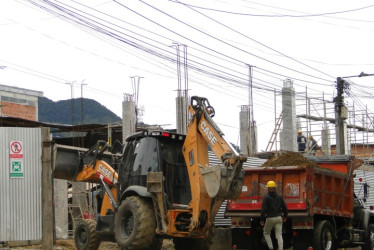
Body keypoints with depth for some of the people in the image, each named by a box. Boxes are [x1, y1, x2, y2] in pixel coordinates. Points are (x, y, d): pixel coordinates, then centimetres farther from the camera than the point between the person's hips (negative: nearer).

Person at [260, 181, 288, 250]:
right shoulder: (279, 197, 5)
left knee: (266, 233, 18)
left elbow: (263, 209, -15)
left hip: (270, 218, -3)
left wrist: (262, 220, -9)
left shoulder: (266, 197, -8)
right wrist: (285, 216, 24)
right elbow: (285, 208, 7)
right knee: (279, 235, 2)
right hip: (278, 218, 3)